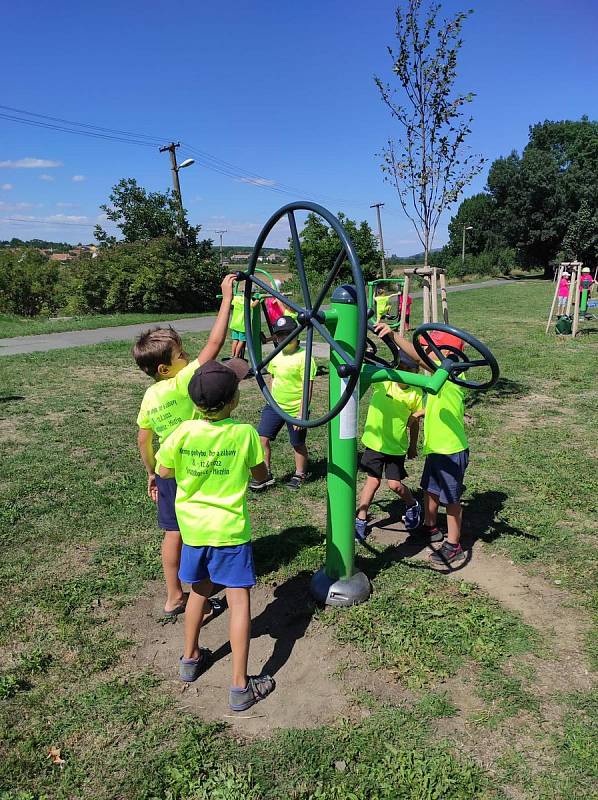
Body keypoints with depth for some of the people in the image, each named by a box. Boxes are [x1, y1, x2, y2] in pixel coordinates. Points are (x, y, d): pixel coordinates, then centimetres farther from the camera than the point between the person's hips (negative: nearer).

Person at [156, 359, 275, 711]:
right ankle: (240, 685, 9)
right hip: (231, 530, -3)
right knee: (239, 599, 5)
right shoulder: (245, 433, -17)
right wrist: (262, 450, 16)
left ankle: (191, 658, 40)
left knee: (200, 590, 23)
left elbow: (165, 471, 1)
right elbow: (260, 475, -1)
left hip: (193, 527, 4)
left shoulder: (184, 432, -13)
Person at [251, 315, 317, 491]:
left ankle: (299, 476, 32)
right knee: (262, 438, -1)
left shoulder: (303, 356, -16)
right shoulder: (276, 356, 4)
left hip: (295, 410, -5)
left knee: (298, 444, 11)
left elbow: (308, 387, -17)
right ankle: (265, 474, 14)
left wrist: (302, 413, -20)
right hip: (274, 406, 6)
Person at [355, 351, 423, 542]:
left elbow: (414, 422, 5)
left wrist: (413, 446, 14)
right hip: (374, 441, 0)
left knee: (395, 484, -1)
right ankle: (361, 521, 22)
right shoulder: (383, 381, -12)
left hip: (396, 446, 0)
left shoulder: (416, 394, -8)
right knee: (373, 480, 7)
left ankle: (413, 506, 31)